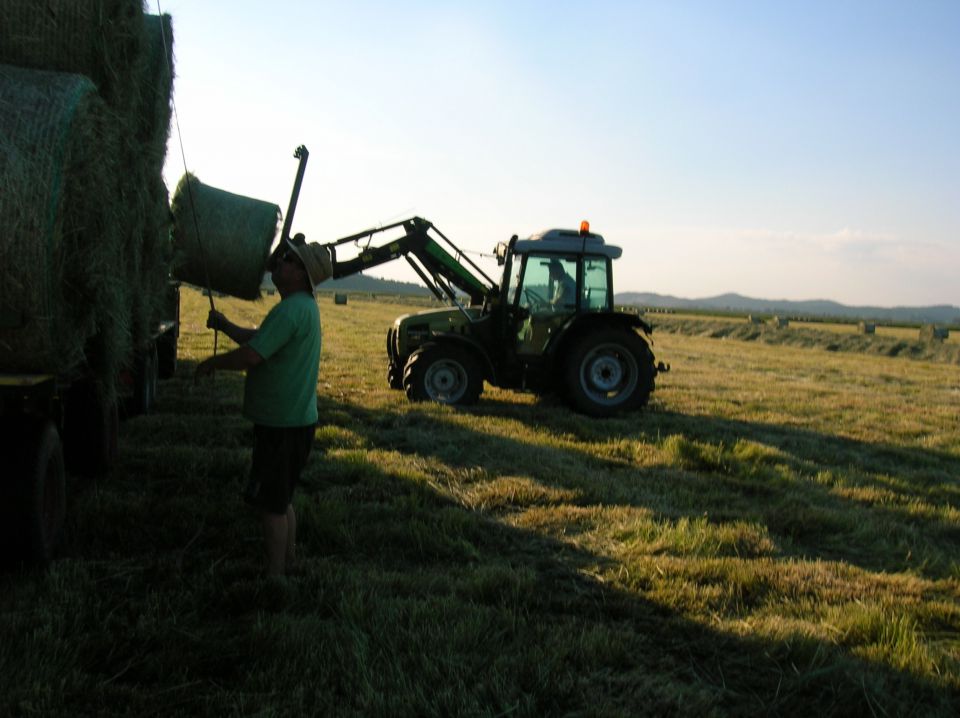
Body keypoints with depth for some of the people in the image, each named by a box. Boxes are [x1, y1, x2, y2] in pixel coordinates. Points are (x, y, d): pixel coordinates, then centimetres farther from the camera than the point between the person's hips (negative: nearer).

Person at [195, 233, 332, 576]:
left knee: (271, 505, 1)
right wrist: (225, 325, 12)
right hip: (295, 419, 10)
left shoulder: (290, 310, -22)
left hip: (282, 425, -10)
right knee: (282, 500, 22)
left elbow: (251, 356, -25)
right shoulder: (304, 306, 12)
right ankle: (289, 560, 34)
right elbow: (259, 338, 22)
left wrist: (211, 363, -9)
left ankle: (274, 576, 10)